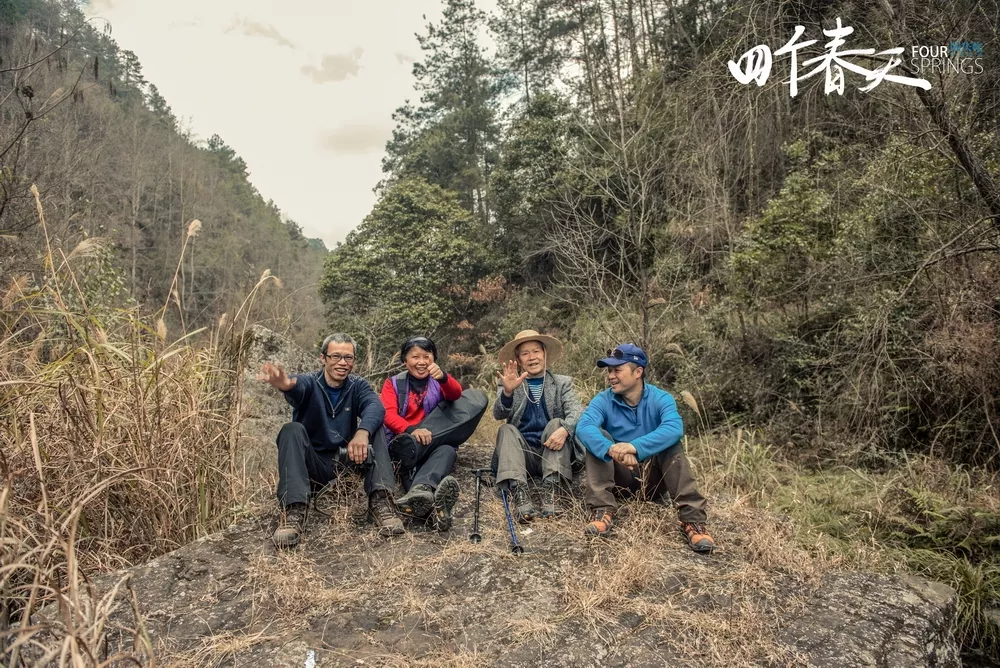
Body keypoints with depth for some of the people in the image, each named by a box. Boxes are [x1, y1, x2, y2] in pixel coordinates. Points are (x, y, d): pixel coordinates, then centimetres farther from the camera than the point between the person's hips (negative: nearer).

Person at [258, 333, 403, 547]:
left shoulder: (358, 386, 1)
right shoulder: (310, 383, -5)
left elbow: (375, 406, -23)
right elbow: (298, 385, -33)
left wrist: (362, 432, -46)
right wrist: (286, 384, -59)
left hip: (345, 462, 2)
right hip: (312, 466, -2)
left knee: (374, 426, -19)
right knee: (292, 430, -27)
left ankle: (380, 503, -29)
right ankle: (294, 512, -38)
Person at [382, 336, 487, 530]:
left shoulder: (439, 380, 13)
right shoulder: (393, 383, 11)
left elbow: (456, 394, -12)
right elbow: (388, 415, -8)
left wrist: (443, 378, -37)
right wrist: (412, 430, -30)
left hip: (436, 441, 2)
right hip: (402, 440, -2)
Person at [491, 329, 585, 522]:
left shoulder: (563, 383, 13)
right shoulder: (508, 384, 12)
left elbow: (576, 412, -6)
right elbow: (498, 414, -8)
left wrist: (564, 429, -30)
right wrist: (507, 392, -31)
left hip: (553, 453, 0)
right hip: (523, 455, 0)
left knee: (556, 423, -24)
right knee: (507, 430, -25)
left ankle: (551, 492, -38)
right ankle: (520, 494, -43)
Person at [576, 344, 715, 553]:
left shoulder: (660, 399, -10)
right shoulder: (603, 400, -8)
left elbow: (674, 429, -32)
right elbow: (583, 427, -28)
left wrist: (635, 447, -47)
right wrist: (611, 449, -48)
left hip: (653, 475, -1)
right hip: (619, 476, 1)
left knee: (671, 444, -26)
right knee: (598, 437, -22)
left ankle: (692, 519, -34)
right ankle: (603, 511, -32)